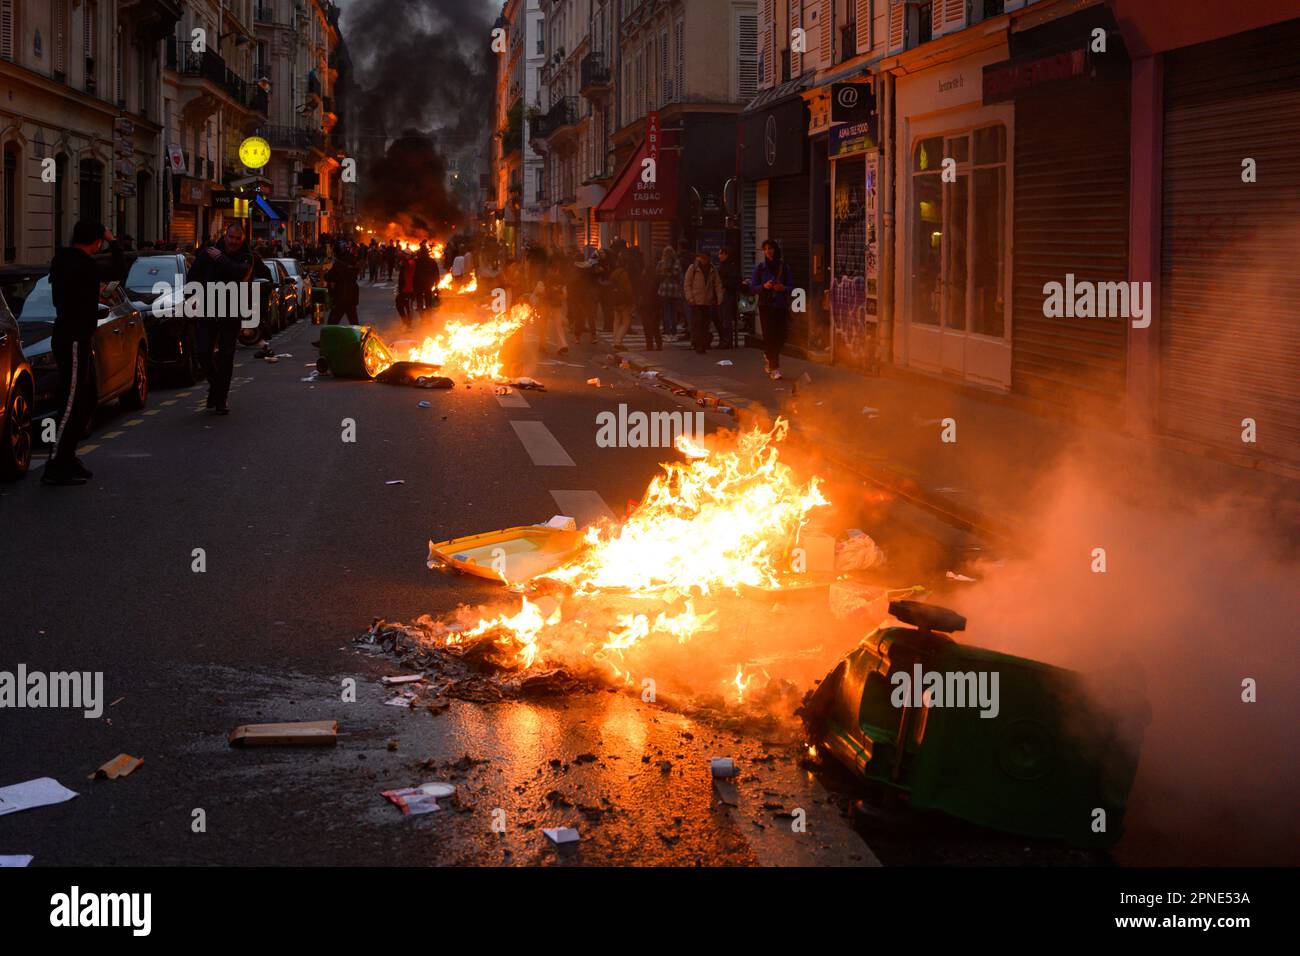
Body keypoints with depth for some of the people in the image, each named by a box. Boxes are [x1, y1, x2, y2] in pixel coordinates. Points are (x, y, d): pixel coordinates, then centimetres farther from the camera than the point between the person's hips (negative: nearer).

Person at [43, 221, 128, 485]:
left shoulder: (63, 259, 10)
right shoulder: (82, 265, -20)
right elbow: (119, 272, -13)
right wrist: (113, 243, -4)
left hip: (79, 338, 10)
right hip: (73, 341, -10)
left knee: (88, 402, 16)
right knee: (73, 404, -8)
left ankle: (67, 457, 21)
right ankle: (55, 468, -6)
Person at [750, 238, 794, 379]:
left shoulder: (784, 267, 6)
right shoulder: (760, 267, 4)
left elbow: (790, 285, 7)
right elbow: (752, 286, 3)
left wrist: (783, 288, -15)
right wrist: (764, 286, -16)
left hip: (782, 305, 2)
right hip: (766, 305, -2)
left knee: (781, 335, -1)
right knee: (770, 336, -7)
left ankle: (768, 357, 28)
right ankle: (774, 369, -3)